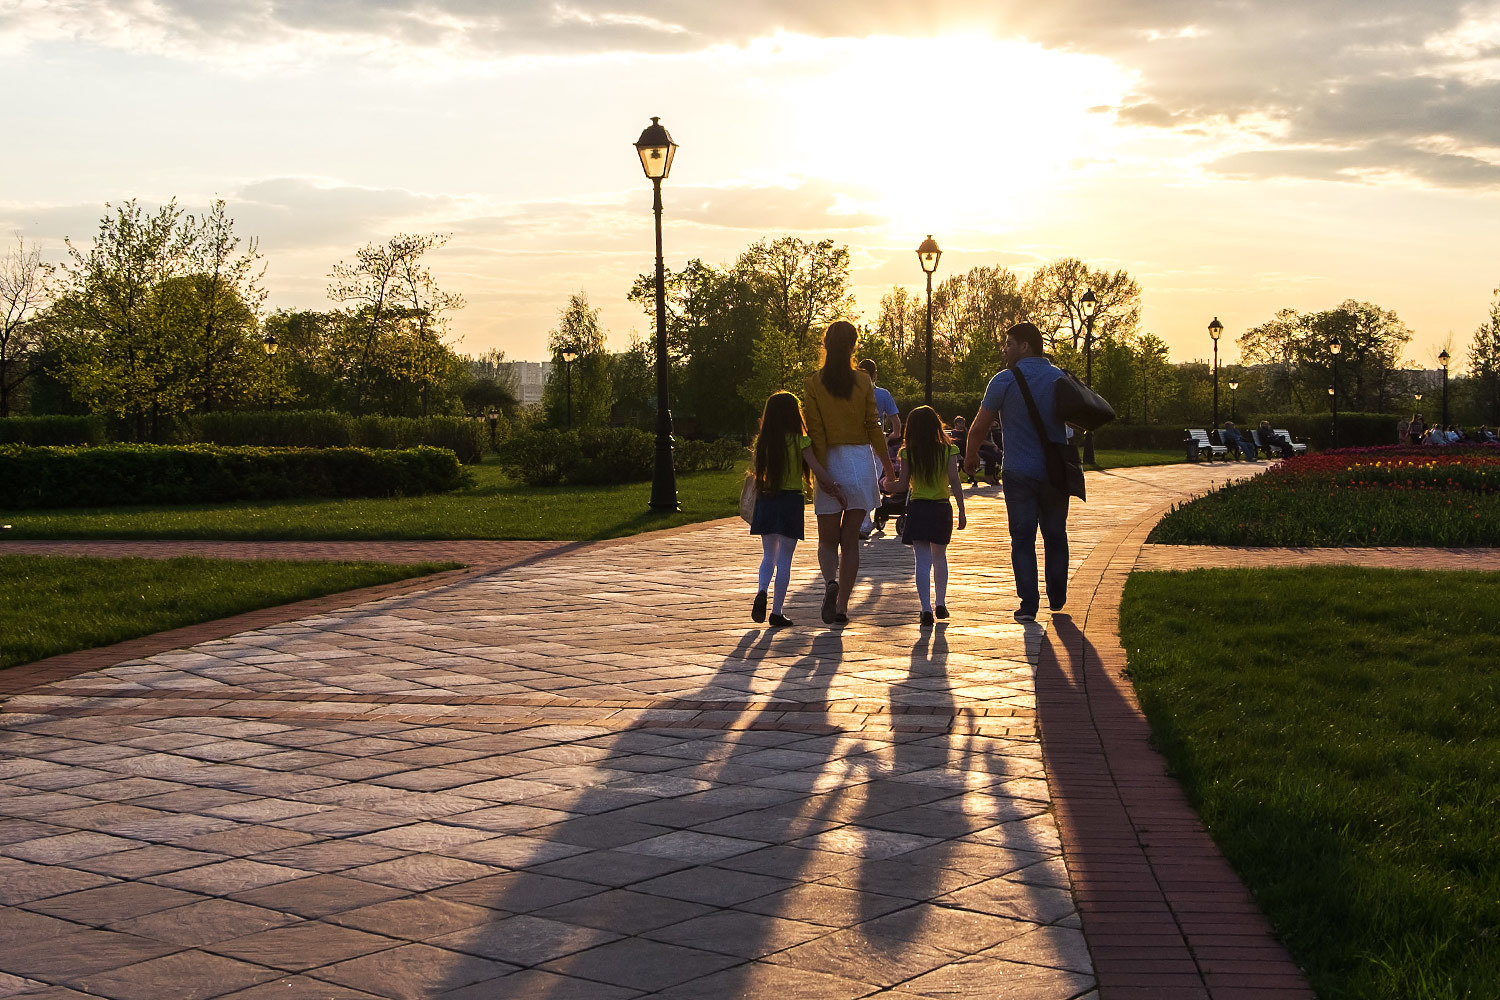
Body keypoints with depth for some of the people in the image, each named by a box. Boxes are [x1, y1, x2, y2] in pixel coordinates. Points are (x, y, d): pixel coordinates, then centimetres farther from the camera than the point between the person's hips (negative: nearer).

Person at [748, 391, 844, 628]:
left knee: (768, 555, 16)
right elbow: (817, 469, -14)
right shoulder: (800, 441, -7)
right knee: (784, 559, 3)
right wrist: (834, 487, -3)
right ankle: (777, 612, 4)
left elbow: (759, 475, 2)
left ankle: (761, 592, -10)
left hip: (766, 500, 3)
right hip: (791, 500, -3)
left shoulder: (763, 442, 2)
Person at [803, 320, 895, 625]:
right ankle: (842, 606, 6)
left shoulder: (813, 383, -4)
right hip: (861, 460, 1)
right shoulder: (863, 382, 0)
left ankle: (830, 582, -22)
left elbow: (815, 432, -8)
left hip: (830, 462, -1)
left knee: (827, 540, 8)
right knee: (851, 540, 8)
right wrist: (888, 463, 13)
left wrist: (822, 472, -8)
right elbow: (874, 427, 1)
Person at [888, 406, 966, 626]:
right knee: (940, 557, 20)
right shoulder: (948, 450, -3)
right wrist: (961, 511, -3)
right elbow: (954, 482, -7)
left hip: (917, 509, -2)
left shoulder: (908, 453, -5)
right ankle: (941, 603, 27)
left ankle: (926, 608, -15)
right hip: (942, 509, 2)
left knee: (923, 560, -3)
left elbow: (903, 484, -4)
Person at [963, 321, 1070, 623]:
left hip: (1019, 472, -3)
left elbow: (978, 427, -3)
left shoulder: (1004, 380, -8)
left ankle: (1028, 604, -4)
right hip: (1055, 472, 3)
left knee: (1023, 538, 2)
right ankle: (1057, 598, 25)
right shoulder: (1061, 378, 4)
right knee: (1055, 536, 16)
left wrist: (970, 457, 13)